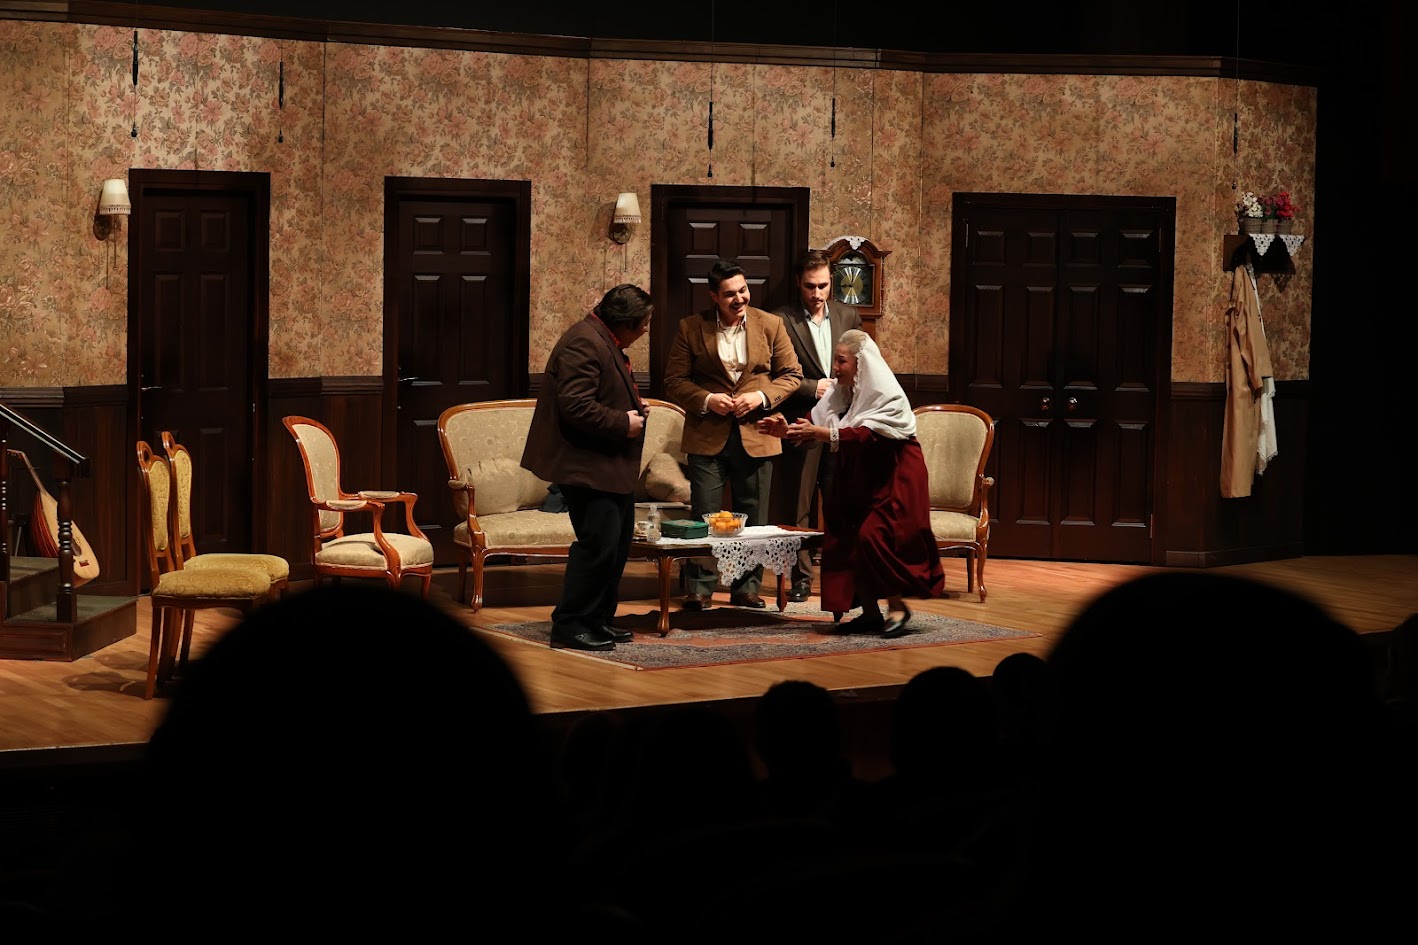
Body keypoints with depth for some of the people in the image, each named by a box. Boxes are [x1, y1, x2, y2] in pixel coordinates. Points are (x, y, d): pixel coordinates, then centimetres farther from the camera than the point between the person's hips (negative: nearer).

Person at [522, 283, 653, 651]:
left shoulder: (605, 342, 15)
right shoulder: (585, 344, -19)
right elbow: (575, 406, -27)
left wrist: (632, 405, 12)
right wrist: (622, 423, -18)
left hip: (610, 468, 11)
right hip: (586, 466, -11)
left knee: (618, 543, 14)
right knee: (599, 544, -13)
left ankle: (599, 620, 23)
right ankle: (570, 625, -5)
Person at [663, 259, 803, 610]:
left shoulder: (770, 325, 2)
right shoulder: (691, 328, -1)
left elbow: (791, 374, 5)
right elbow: (675, 381, 2)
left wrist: (762, 396, -11)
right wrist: (706, 400, -15)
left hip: (755, 436, 1)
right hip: (708, 435, -1)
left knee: (753, 517, 7)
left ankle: (746, 588, 16)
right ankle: (699, 589, 8)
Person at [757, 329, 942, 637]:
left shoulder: (887, 395, -18)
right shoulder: (841, 391, 5)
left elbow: (868, 435, -30)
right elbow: (819, 425, 1)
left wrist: (820, 433, -37)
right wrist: (787, 431, -17)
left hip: (892, 479, -8)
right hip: (857, 480, 8)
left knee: (873, 536, -19)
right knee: (847, 540, 1)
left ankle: (897, 607, -5)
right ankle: (870, 612, 10)